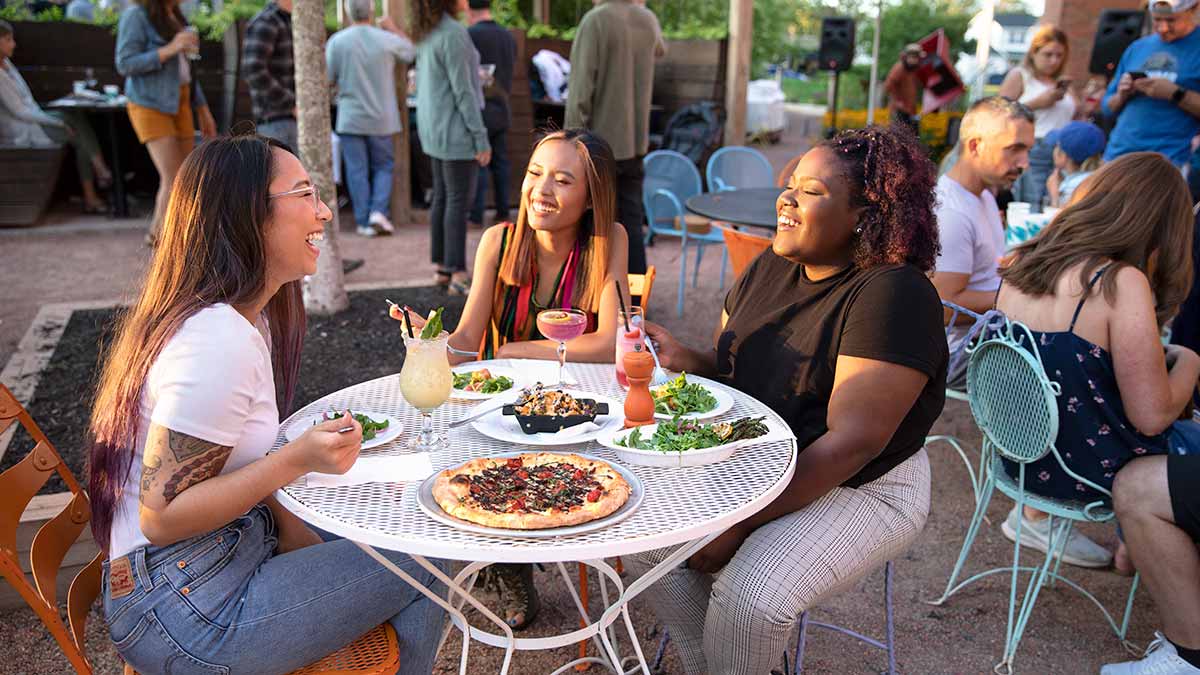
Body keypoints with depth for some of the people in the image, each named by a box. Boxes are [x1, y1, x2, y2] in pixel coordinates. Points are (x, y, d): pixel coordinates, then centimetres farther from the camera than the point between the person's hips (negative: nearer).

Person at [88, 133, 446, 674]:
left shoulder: (247, 319, 6)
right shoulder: (218, 342, -26)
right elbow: (162, 517, -23)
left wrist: (291, 528, 2)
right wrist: (297, 461, -30)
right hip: (183, 611, -9)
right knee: (422, 570, -6)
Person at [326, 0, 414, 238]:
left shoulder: (337, 41, -7)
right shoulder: (387, 39, -6)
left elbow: (328, 77, -3)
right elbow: (411, 53, 12)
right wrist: (394, 29, 22)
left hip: (350, 118, 0)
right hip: (381, 119, 0)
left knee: (357, 171, 6)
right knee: (383, 167, 13)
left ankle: (364, 221, 7)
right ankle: (378, 211, -4)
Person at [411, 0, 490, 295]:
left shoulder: (427, 34, 11)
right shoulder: (454, 33, -18)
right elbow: (463, 91, -20)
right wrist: (481, 138, -17)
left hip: (436, 129, 9)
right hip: (457, 130, -9)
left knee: (442, 198, 12)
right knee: (460, 201, -5)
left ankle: (442, 268, 17)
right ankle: (458, 274, -2)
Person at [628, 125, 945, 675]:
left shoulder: (893, 294, -21)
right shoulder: (771, 268, 2)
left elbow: (851, 441, -25)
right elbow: (729, 367, 14)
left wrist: (741, 524, -24)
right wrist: (684, 359, -10)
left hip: (860, 488, -6)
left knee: (751, 598, -25)